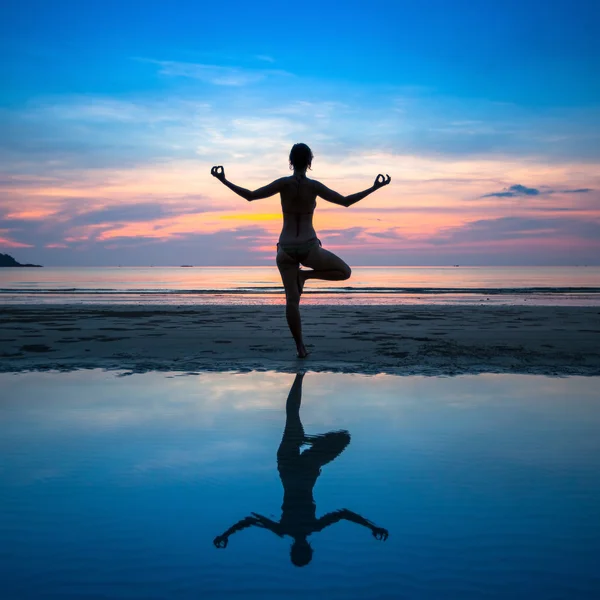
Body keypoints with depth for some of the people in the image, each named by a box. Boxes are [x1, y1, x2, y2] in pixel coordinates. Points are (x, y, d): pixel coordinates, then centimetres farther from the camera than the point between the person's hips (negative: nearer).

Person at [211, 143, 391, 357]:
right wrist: (375, 187, 3)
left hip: (286, 249, 2)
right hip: (309, 249, -2)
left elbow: (250, 196, -9)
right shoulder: (314, 186, -8)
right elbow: (346, 201, -5)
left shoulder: (283, 183, -7)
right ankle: (304, 275, 1)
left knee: (292, 300, 9)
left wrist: (223, 180, 0)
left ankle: (300, 347, 6)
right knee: (345, 272, 18)